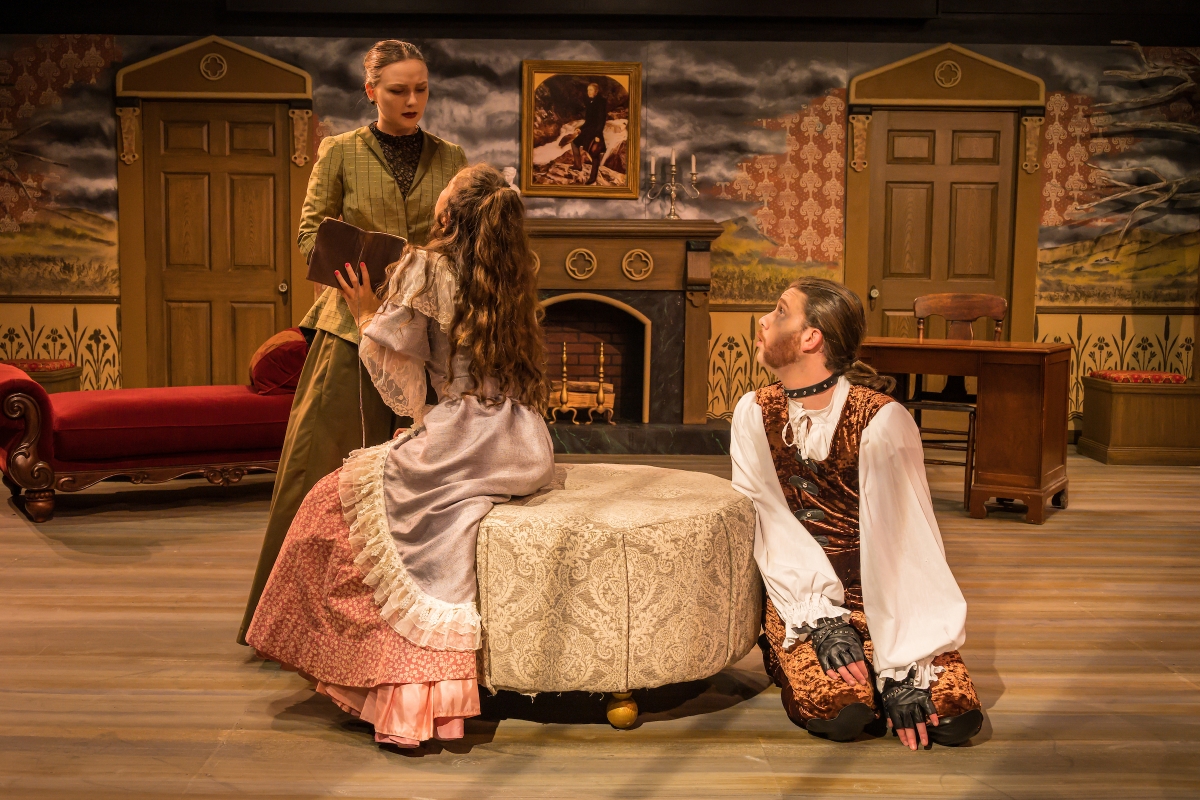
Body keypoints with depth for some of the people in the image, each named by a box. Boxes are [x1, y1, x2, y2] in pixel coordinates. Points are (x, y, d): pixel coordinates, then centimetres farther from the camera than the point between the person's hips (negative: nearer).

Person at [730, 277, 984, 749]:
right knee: (841, 711, -27)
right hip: (801, 599, 0)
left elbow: (901, 542, -17)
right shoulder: (754, 414, -2)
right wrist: (821, 621, -18)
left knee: (955, 716, -20)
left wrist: (904, 666, -21)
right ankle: (797, 664, 7)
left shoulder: (882, 419, -14)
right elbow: (773, 531, -6)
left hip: (884, 599, 0)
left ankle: (886, 673, 10)